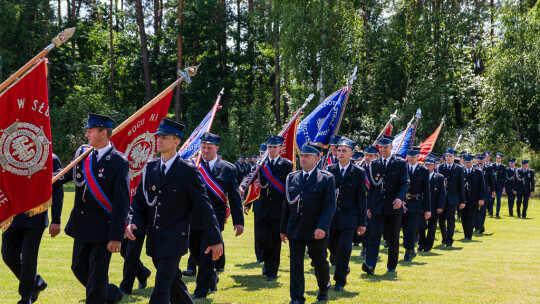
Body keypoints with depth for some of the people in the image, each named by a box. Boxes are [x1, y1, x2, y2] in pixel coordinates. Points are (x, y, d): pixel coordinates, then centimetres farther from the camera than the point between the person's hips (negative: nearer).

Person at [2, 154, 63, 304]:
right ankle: (36, 283, 31)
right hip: (13, 217, 5)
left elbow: (57, 191, -5)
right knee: (9, 256, 9)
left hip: (35, 219, -5)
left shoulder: (51, 159, -6)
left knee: (28, 259, 0)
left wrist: (56, 221, -7)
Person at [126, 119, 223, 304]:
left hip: (174, 239, -6)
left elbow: (204, 207, -9)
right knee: (173, 283, 18)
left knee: (161, 288, -10)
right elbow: (139, 200, 12)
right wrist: (133, 222, -7)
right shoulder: (150, 168, 7)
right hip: (154, 238, 6)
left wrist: (215, 240, -9)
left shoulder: (188, 171, -10)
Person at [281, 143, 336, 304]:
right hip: (295, 230, 3)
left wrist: (322, 228, -21)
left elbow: (330, 205, -10)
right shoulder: (291, 178, 9)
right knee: (295, 264, 1)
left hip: (316, 231, -3)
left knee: (320, 262, 11)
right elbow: (286, 204, 13)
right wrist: (283, 229, 11)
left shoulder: (326, 178, -4)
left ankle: (324, 288, 38)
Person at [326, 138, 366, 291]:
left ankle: (340, 280, 1)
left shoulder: (358, 172, -1)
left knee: (344, 247, -11)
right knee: (332, 247, 11)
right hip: (332, 216, 3)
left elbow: (361, 198, 0)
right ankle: (343, 268, 39)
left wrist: (362, 222, -2)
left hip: (349, 217, -3)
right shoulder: (329, 170, 4)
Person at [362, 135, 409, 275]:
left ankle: (392, 267, 19)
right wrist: (369, 206, 10)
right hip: (377, 206, 1)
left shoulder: (400, 163, 2)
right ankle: (370, 265, -19)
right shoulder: (374, 164, 10)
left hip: (394, 207, -1)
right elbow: (371, 186, 13)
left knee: (393, 238, 7)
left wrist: (400, 198, -25)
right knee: (375, 235, -11)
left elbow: (405, 183, -6)